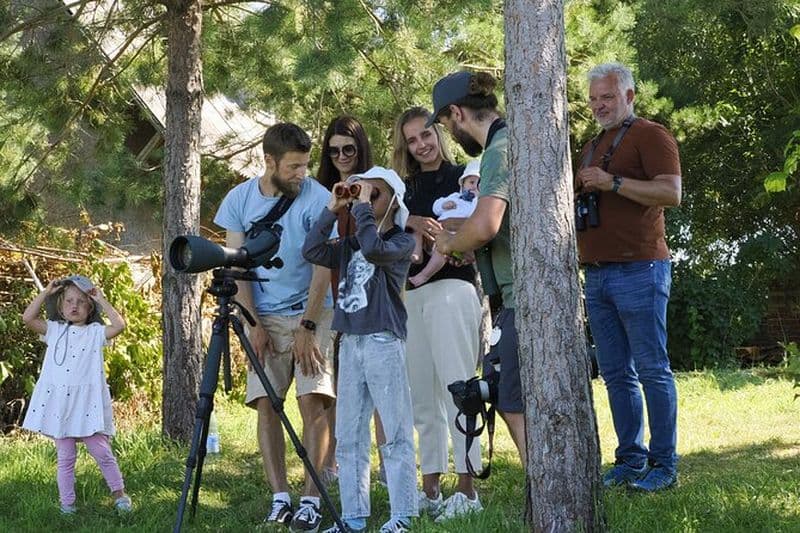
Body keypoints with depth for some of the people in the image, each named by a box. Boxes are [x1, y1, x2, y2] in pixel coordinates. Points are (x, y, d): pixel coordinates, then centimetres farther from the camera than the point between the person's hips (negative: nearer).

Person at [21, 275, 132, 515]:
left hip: (87, 402, -2)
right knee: (65, 456, 7)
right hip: (59, 402, 2)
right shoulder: (54, 330, 10)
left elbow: (119, 325, -12)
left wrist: (101, 300, -4)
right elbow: (27, 317, -1)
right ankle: (67, 503, 14)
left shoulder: (95, 332, 5)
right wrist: (46, 292, 2)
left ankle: (119, 493, 11)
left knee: (101, 450, -2)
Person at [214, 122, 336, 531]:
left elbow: (322, 267, -11)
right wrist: (255, 324, -6)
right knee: (265, 404, -5)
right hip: (265, 317, 2)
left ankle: (311, 499, -8)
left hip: (311, 312, -2)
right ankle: (279, 498, -3)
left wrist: (307, 327, -14)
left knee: (312, 400, -11)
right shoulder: (239, 200, -2)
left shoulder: (316, 198, -10)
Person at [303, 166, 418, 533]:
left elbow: (374, 249, -21)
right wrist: (332, 209, 4)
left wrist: (363, 205, -12)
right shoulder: (349, 245, 18)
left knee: (395, 433, -5)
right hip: (350, 342, 7)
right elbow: (312, 252, 5)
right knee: (349, 437, 6)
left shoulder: (401, 241, 0)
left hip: (384, 341, -7)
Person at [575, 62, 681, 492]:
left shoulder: (650, 136, -2)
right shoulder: (592, 147, 23)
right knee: (615, 373, 8)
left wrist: (613, 182, -19)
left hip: (639, 270, -8)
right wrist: (578, 191, 10)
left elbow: (671, 193, -14)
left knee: (652, 369, -6)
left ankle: (663, 465, -2)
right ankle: (630, 460, 13)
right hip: (597, 274, 8)